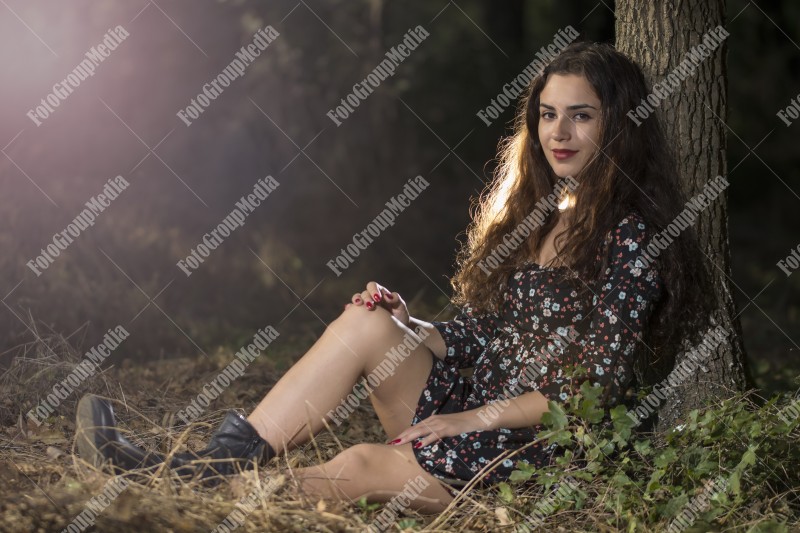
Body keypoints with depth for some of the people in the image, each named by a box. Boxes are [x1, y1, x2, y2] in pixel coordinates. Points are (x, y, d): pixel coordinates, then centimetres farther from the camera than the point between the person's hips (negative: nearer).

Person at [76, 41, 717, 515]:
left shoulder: (631, 237, -11)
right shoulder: (530, 212, 14)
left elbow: (600, 385, -16)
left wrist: (476, 417, -16)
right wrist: (407, 322, -4)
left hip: (546, 450, -7)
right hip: (472, 412, 7)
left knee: (361, 466, -26)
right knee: (367, 322, -14)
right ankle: (213, 465, -20)